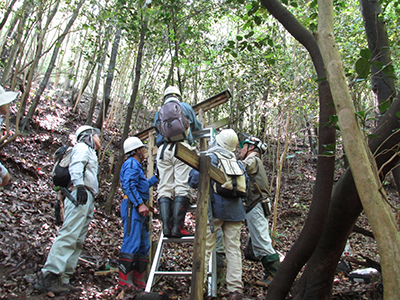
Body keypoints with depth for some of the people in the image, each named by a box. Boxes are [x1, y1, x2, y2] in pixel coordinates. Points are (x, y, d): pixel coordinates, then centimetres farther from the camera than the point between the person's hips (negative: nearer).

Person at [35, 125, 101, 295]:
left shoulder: (89, 153, 34)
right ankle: (48, 276, -25)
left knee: (78, 241, 2)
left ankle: (62, 280, 0)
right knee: (69, 235, -20)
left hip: (86, 200, 10)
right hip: (79, 194, -10)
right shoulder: (82, 147, 7)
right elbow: (76, 166, -13)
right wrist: (79, 185, -29)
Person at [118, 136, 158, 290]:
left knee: (144, 245, 10)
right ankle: (125, 281, -10)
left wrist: (156, 177, 42)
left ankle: (137, 280, 13)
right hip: (132, 208, -11)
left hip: (139, 209, 11)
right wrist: (140, 204, -25)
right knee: (131, 244, -13)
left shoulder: (136, 166, 27)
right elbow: (129, 185, -19)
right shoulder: (131, 164, -5)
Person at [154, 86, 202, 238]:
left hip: (163, 150, 3)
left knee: (164, 189, 0)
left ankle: (166, 227, -10)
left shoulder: (159, 113, 24)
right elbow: (197, 127, 26)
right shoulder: (185, 107, 17)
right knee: (182, 188, -9)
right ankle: (177, 227, -17)